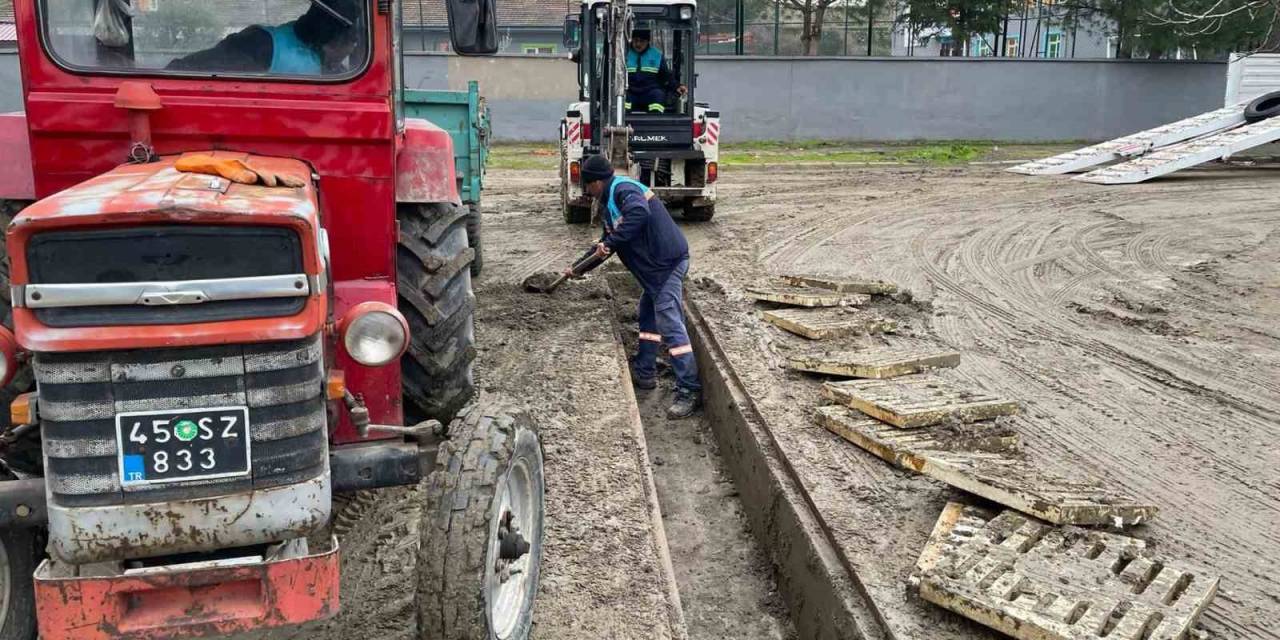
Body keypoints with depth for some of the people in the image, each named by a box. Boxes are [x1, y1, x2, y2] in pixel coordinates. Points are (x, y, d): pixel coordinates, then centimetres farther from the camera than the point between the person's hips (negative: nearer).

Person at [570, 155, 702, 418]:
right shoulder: (610, 202, 22)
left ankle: (690, 392, -13)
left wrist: (610, 242, -27)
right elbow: (607, 242, 31)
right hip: (657, 265, 11)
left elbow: (640, 212, -33)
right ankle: (645, 373, 32)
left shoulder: (622, 189, -12)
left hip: (667, 261, -11)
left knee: (669, 324, -13)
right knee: (648, 316, 20)